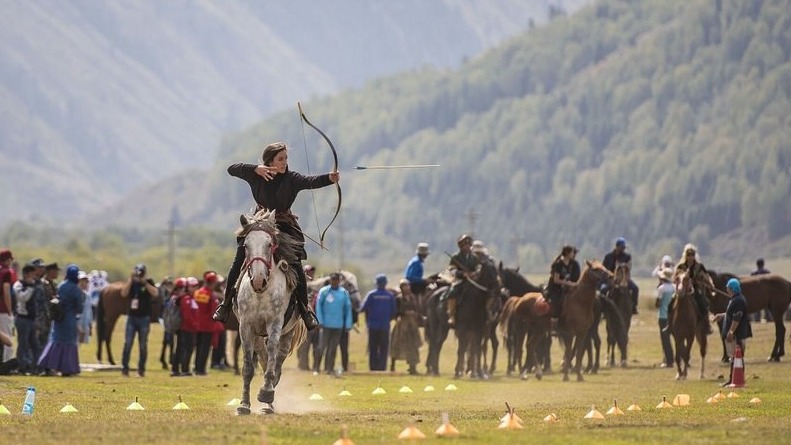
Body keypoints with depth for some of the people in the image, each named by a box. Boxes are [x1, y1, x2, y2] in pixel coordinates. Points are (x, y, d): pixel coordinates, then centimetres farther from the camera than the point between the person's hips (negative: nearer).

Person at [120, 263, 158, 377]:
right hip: (131, 317, 1)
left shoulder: (149, 283, 3)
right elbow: (124, 293, -11)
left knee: (143, 345, 3)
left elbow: (155, 293, -15)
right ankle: (124, 368, -5)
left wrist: (144, 282, -18)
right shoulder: (131, 283, 6)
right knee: (128, 344, -7)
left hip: (144, 318, -1)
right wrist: (131, 279, -13)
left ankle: (141, 369, 10)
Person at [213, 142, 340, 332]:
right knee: (238, 262, -6)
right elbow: (232, 169, -11)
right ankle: (226, 304, 8)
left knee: (296, 266, -11)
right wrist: (256, 169, -26)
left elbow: (311, 182, -25)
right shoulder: (257, 176, -5)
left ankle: (305, 309, -1)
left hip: (285, 226, -1)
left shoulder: (292, 179, -8)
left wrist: (329, 178, -45)